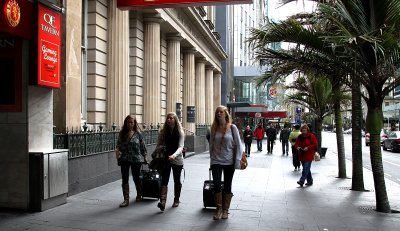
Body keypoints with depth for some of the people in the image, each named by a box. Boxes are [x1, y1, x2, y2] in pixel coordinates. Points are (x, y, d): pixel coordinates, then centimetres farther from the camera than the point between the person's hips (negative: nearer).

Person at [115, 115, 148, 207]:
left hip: (136, 159, -2)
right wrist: (117, 150, -16)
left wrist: (145, 158, 2)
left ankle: (139, 195, 34)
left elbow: (143, 147, 2)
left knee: (136, 178, 10)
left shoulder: (138, 134, -2)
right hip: (124, 159, 2)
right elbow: (118, 145, 5)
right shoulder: (122, 134, 5)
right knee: (125, 179, -1)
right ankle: (126, 199, 4)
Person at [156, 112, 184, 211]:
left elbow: (180, 147, -15)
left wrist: (174, 155, -32)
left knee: (177, 180, 13)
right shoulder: (163, 131, 1)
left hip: (177, 160, -1)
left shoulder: (180, 132, -7)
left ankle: (176, 200, 29)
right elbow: (159, 145, 6)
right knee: (164, 180, -11)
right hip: (165, 159, 1)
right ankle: (162, 201, -19)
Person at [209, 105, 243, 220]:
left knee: (227, 186, 9)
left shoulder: (232, 128, -6)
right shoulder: (214, 128, 2)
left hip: (229, 162, -1)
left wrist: (237, 161, -9)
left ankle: (225, 210, 23)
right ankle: (218, 208, 12)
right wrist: (212, 158, 6)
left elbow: (238, 145, -5)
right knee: (217, 185, -6)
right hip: (216, 161, 1)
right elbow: (211, 144, 8)